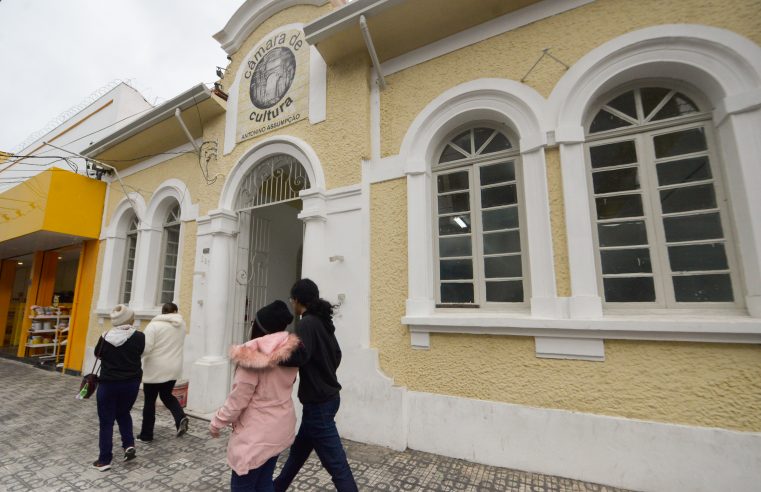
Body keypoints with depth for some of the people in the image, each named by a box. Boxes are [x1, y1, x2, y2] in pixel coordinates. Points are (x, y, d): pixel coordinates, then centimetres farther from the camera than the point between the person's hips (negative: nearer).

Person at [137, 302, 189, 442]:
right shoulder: (181, 324, 3)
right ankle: (181, 417, 0)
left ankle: (146, 435, 23)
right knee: (166, 395, 22)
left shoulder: (154, 325, -13)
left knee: (149, 401, 11)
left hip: (155, 370, -4)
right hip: (173, 369, 5)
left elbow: (145, 348, -18)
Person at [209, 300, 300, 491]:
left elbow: (238, 399, -16)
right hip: (280, 428, 7)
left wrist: (217, 423, -1)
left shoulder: (252, 356, -23)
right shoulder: (290, 353, -4)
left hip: (256, 433, -6)